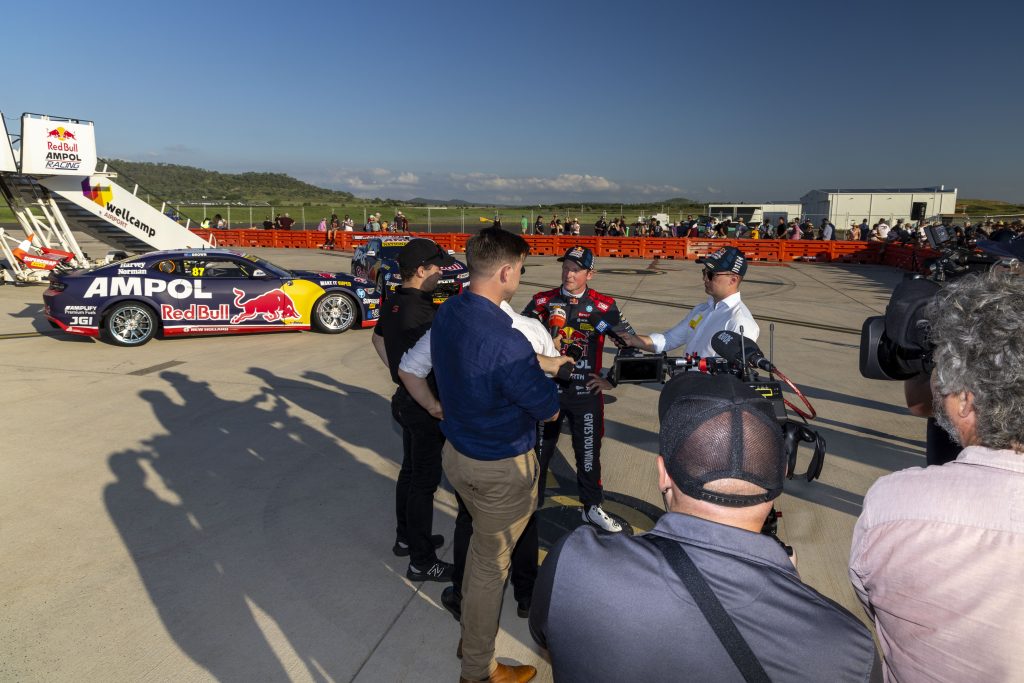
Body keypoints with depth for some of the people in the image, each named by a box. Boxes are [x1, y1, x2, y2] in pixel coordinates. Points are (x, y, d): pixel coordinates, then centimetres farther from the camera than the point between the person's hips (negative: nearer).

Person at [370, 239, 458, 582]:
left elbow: (378, 338, 21)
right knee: (424, 480, 1)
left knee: (410, 470, 22)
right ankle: (422, 562, 14)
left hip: (406, 399, 10)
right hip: (426, 405, -10)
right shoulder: (419, 311, -26)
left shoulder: (393, 302, 5)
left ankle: (406, 538, 39)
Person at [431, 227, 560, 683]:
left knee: (482, 543, 29)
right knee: (492, 565, 11)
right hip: (501, 469, -8)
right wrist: (543, 373, 0)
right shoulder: (506, 342, -32)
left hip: (457, 453, 8)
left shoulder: (445, 314, -5)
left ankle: (471, 634, 49)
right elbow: (549, 411, -20)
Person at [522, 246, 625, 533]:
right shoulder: (543, 301, -2)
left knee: (589, 452, 11)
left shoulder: (604, 306, -4)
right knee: (538, 449, 12)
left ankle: (593, 508, 31)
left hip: (586, 392, 0)